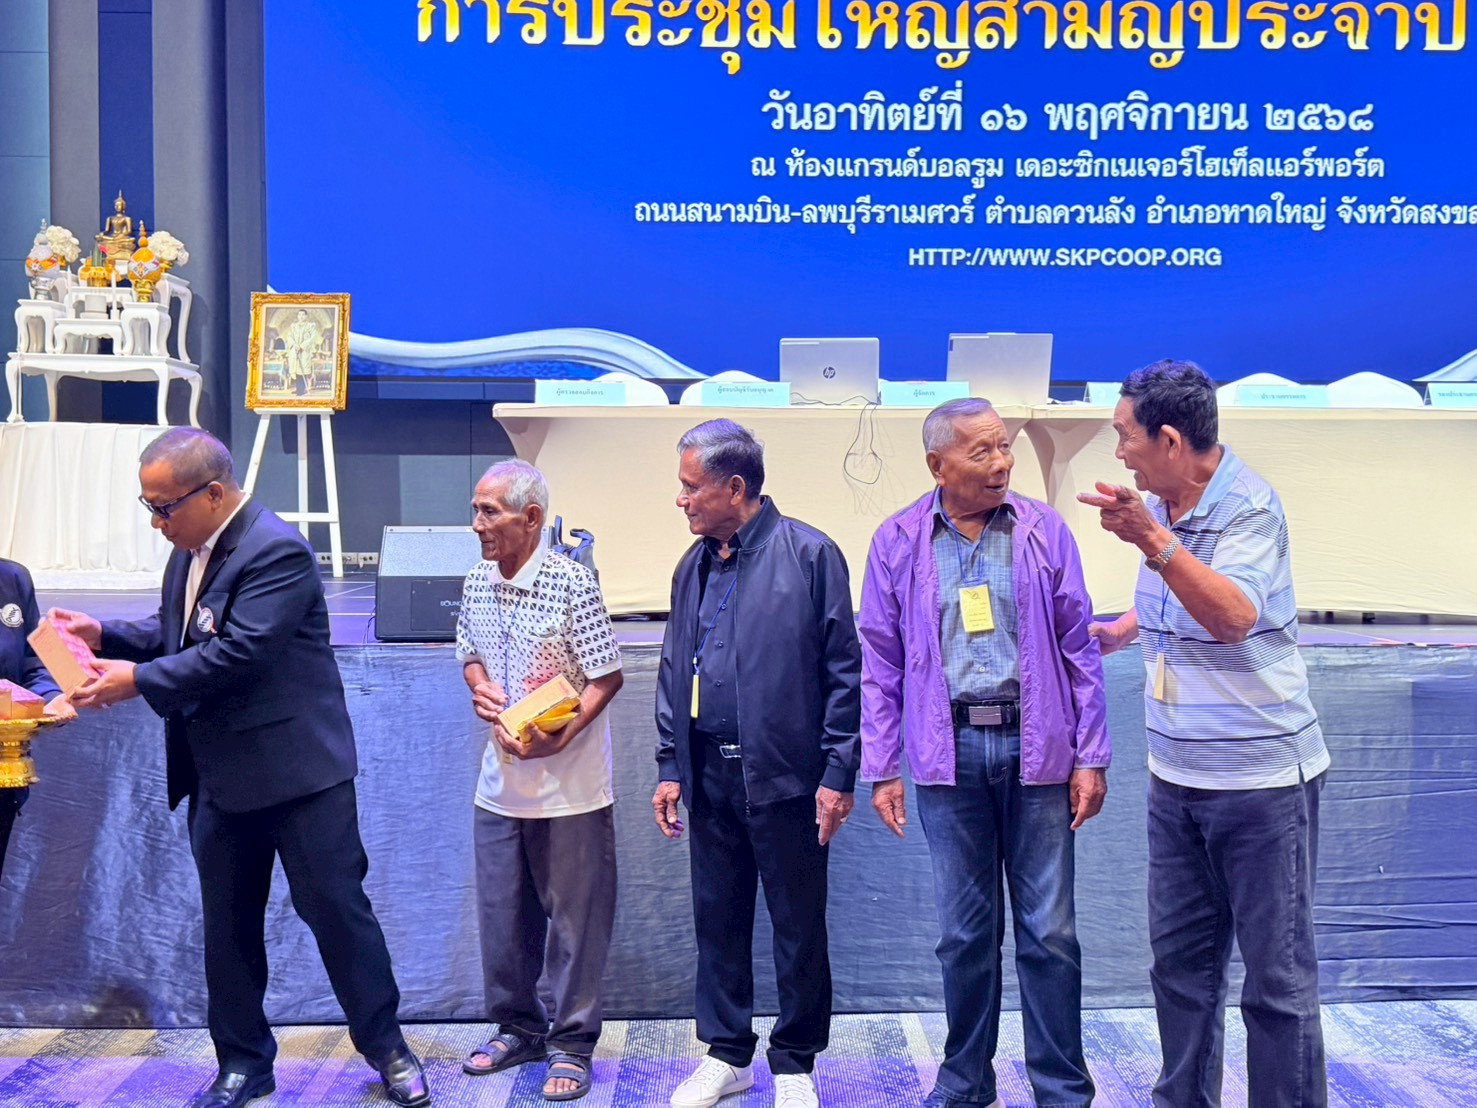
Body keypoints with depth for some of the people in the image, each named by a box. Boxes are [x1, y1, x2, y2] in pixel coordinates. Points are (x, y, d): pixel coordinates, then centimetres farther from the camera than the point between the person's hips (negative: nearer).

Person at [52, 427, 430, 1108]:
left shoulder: (277, 551, -19)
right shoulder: (190, 550, 9)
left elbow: (237, 653, -26)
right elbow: (171, 630, 19)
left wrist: (138, 681, -19)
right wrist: (106, 635, 1)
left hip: (296, 769, -8)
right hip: (219, 777, 8)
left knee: (335, 908, 1)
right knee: (227, 924, 14)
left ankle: (386, 1049, 17)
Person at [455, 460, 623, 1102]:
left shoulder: (571, 585, -16)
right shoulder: (477, 585, 4)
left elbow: (607, 678, -13)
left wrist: (558, 736, -24)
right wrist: (479, 688, -3)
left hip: (568, 786, -6)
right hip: (500, 783, 6)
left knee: (574, 917, 5)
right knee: (502, 914, 16)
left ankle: (571, 1043, 19)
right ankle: (516, 1026, 34)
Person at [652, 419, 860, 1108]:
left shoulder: (809, 554, -8)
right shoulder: (694, 567, 11)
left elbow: (843, 671, -8)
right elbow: (673, 672, 15)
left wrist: (837, 773, -11)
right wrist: (671, 766, 9)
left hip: (785, 774, -5)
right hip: (710, 775, 6)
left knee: (798, 927, 6)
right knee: (717, 919, 14)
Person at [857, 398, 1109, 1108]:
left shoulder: (1043, 531, 2)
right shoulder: (897, 542, 3)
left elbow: (1079, 648, 4)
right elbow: (881, 666, 5)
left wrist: (1091, 756, 0)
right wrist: (881, 770, 2)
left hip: (1035, 748, 0)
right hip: (950, 752, 0)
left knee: (1050, 930, 4)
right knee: (964, 931, 10)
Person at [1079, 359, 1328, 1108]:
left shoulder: (1249, 507, -16)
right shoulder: (1157, 505, 5)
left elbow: (1233, 617, -32)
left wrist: (1153, 541, -42)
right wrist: (1120, 628, 9)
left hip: (1259, 775, -7)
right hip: (1175, 776, 7)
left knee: (1276, 974, 2)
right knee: (1179, 961, 15)